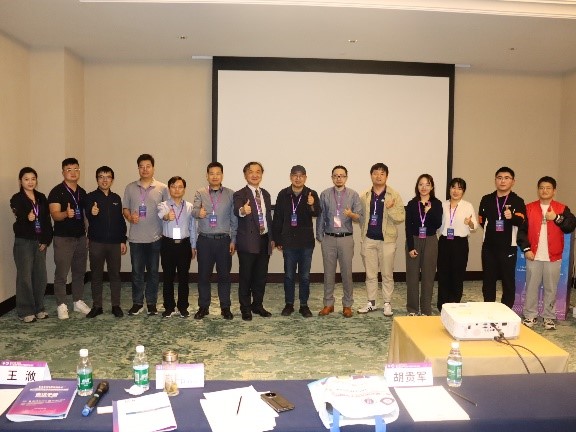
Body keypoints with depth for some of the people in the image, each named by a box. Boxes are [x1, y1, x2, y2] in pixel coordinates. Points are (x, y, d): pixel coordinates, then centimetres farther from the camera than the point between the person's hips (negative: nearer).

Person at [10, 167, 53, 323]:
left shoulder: (41, 198, 10)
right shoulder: (17, 199, -4)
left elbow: (47, 220, 8)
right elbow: (19, 215, -24)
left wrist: (46, 240, 0)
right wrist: (27, 217, -44)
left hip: (40, 242, 5)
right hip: (23, 242, -4)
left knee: (41, 276, 6)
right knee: (25, 276, -2)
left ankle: (38, 308, 19)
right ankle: (25, 312, 7)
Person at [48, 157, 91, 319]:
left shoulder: (82, 192, 10)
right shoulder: (57, 191, -9)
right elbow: (55, 215, -19)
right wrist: (66, 214, -40)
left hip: (81, 237, 6)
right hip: (63, 238, -6)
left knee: (79, 272, 11)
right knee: (61, 273, -1)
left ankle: (78, 301, 22)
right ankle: (61, 305, 9)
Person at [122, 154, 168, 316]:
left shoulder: (162, 188, 1)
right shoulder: (130, 188, 6)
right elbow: (125, 208, 10)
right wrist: (130, 217, -12)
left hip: (155, 238, -1)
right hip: (135, 238, 1)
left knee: (153, 271, 7)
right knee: (137, 272, 8)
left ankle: (151, 303, 19)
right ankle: (137, 302, 20)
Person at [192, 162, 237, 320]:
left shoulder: (230, 194, 4)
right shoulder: (200, 193, 5)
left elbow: (234, 219, 5)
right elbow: (194, 210, -10)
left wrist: (233, 240, 1)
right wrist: (198, 213, -34)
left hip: (223, 240, 0)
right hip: (204, 240, 0)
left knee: (224, 275, 6)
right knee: (203, 275, 7)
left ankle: (225, 307, 17)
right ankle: (203, 307, 20)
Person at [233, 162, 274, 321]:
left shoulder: (265, 194, 13)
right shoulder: (240, 194, -8)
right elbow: (236, 211, -29)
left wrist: (272, 238, 14)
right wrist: (242, 210, -52)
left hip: (264, 240, 6)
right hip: (248, 241, -6)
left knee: (261, 276, 13)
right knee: (246, 276, 3)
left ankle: (258, 305, 27)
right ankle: (245, 309, 14)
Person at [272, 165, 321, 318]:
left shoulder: (312, 194, -3)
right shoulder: (283, 194, -1)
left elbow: (317, 213, -19)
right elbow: (277, 218, 3)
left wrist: (312, 206, -41)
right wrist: (278, 240, 3)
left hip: (306, 242, 0)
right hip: (288, 241, 1)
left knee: (305, 276, 8)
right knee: (289, 275, 9)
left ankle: (304, 305, 20)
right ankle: (289, 304, 21)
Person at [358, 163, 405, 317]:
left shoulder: (394, 195, -3)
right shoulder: (364, 196, 5)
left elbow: (401, 217, -8)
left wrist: (391, 208, -23)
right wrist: (364, 231, -1)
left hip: (387, 240, -2)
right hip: (369, 240, 3)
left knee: (387, 274, 6)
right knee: (370, 274, 10)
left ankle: (387, 303, 17)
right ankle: (371, 303, 21)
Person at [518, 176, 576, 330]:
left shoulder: (562, 209, 3)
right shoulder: (529, 208, 3)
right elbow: (521, 230, 0)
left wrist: (557, 218, -23)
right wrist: (526, 249, -8)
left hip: (553, 257, 0)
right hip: (533, 256, 0)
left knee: (551, 288, 8)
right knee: (531, 286, 6)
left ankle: (548, 317, 19)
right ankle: (530, 315, 16)